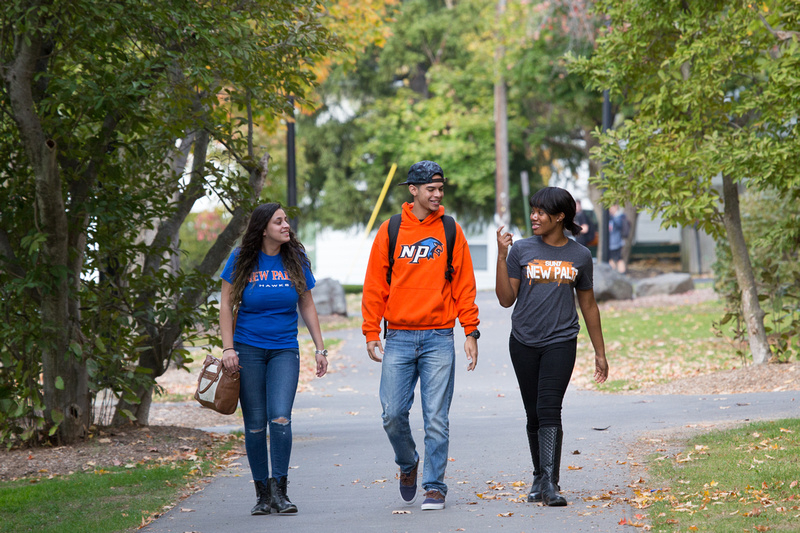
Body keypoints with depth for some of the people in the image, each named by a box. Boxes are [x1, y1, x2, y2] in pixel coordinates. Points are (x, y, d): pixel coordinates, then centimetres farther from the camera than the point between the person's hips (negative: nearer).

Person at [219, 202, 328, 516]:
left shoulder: (295, 260, 4)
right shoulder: (242, 260, -2)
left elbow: (307, 306, 11)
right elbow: (226, 304, 2)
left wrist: (320, 348, 8)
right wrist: (228, 347, -6)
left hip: (284, 350, 1)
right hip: (248, 349, -1)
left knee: (280, 418, -16)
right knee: (255, 425, 1)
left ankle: (279, 490, -6)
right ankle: (262, 493, 13)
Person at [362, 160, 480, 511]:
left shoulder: (451, 232, 5)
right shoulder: (390, 231, 4)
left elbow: (464, 285, 6)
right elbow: (375, 285, 5)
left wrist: (470, 332, -1)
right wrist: (371, 333, 0)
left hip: (439, 338, 0)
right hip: (399, 338, 0)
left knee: (436, 418, -2)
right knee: (393, 414, -3)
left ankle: (435, 487, 5)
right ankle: (408, 464, 24)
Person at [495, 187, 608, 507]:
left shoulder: (579, 256, 6)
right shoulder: (521, 251, 3)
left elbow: (588, 306, 13)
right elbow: (506, 299, 0)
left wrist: (600, 353, 14)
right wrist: (502, 256, -9)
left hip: (561, 341, -1)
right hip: (524, 342, 1)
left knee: (549, 409, -14)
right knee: (533, 414, 7)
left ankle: (550, 483, -19)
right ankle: (540, 478, 21)